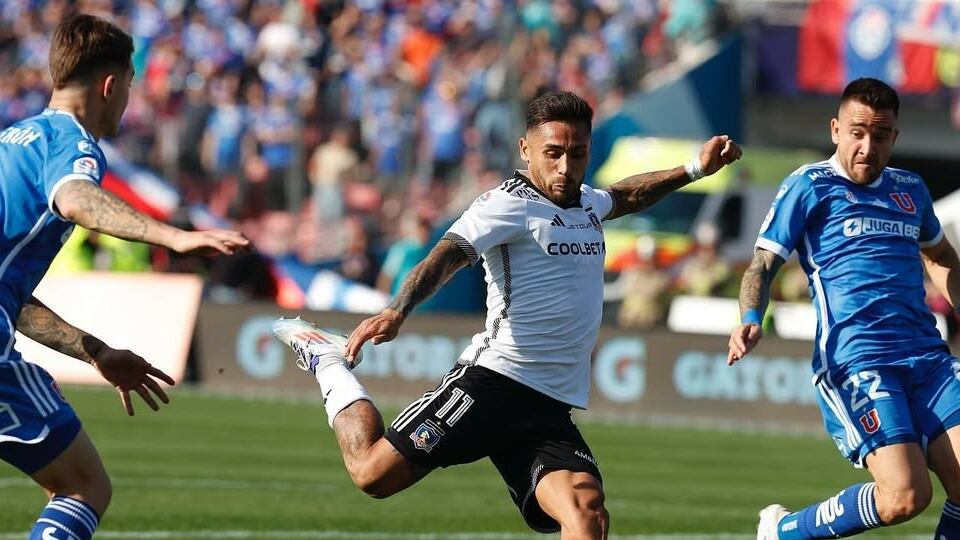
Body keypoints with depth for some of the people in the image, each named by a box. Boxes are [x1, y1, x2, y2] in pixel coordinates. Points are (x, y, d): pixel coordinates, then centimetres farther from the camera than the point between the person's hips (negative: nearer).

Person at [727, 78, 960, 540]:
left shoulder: (910, 190, 20)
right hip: (855, 359, -6)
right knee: (905, 496, -21)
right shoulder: (809, 186, 4)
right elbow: (763, 264, 0)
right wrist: (750, 321, -18)